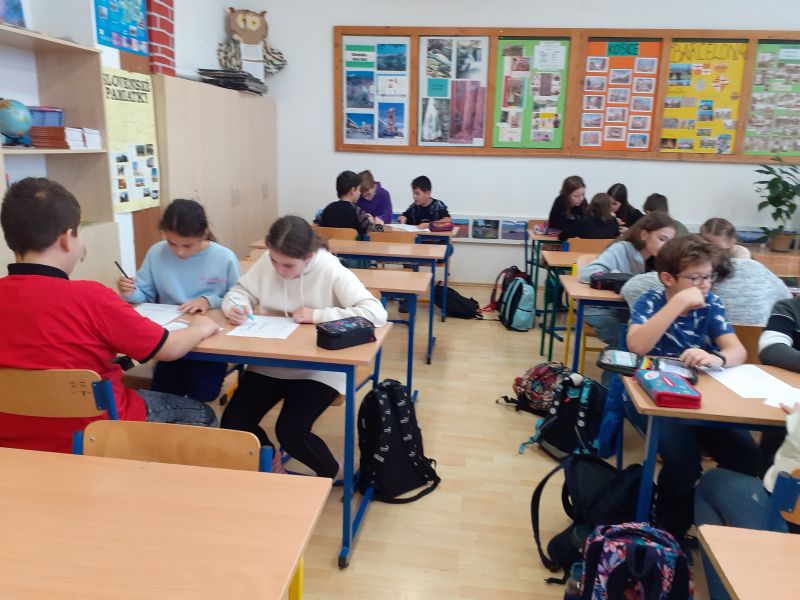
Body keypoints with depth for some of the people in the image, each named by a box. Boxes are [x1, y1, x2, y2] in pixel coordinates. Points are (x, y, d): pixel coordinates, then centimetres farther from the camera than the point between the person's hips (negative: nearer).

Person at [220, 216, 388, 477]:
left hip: (318, 369, -5)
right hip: (270, 363, 5)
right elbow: (240, 291, 7)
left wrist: (317, 315, -28)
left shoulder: (331, 271, -20)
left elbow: (376, 313, -29)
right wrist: (235, 306, -19)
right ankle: (270, 461, 26)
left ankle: (333, 474, 13)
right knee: (232, 425, -8)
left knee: (290, 433, -20)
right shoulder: (266, 262, -6)